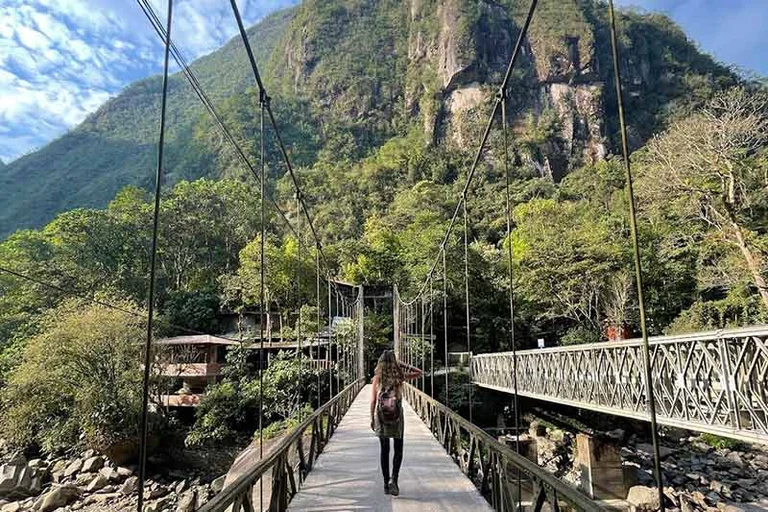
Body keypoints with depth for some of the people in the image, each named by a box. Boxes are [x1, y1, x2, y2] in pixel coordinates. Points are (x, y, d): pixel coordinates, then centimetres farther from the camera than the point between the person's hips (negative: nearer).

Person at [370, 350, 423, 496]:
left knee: (384, 450, 12)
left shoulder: (377, 378, -3)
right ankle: (394, 479, -6)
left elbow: (373, 400, -2)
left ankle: (386, 483, 16)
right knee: (398, 449, 10)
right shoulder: (399, 377, -6)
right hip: (397, 415, -1)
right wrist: (402, 365, 2)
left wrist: (372, 418, 7)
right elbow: (419, 372, 7)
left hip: (381, 416, 1)